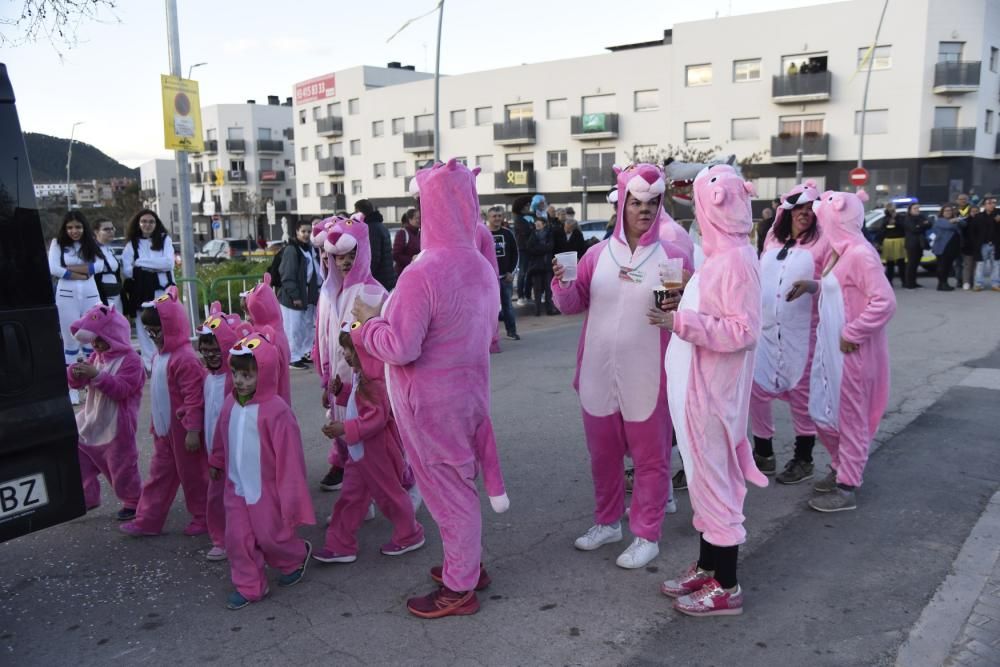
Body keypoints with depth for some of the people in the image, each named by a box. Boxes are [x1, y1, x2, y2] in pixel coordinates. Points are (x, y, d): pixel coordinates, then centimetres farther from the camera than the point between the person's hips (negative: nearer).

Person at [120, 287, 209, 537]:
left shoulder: (185, 359, -22)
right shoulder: (160, 355, 9)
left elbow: (194, 397, -23)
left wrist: (193, 430, -23)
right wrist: (156, 423, 20)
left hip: (183, 429, -9)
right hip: (164, 428, 9)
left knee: (192, 474, 5)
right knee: (160, 472, 15)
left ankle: (203, 518, 21)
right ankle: (148, 520, 23)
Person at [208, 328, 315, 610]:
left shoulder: (276, 410, -24)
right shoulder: (230, 402, -3)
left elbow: (289, 457, -21)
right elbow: (222, 438, 14)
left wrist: (290, 497, -18)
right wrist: (217, 463, 25)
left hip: (267, 490, -6)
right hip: (236, 488, 6)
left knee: (270, 538, 9)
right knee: (237, 539, 9)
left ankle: (297, 557, 39)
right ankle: (249, 586, 25)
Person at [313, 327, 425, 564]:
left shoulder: (373, 378, -25)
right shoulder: (361, 373, 8)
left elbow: (377, 416, -28)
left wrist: (345, 429, -30)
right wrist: (341, 390, 3)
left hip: (376, 450, -10)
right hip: (359, 450, 10)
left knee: (388, 493, 8)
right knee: (351, 496, 13)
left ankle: (410, 535, 28)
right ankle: (340, 545, 22)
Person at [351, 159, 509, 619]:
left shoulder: (422, 274, -24)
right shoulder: (482, 267, 3)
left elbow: (400, 348, -25)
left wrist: (369, 322, -7)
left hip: (432, 399, -8)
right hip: (471, 386, 8)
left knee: (446, 485, 5)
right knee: (461, 479, 21)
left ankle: (459, 588, 21)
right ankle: (468, 563, 38)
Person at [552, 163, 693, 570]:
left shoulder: (674, 257, -5)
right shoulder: (598, 254, 3)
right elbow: (573, 305, 7)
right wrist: (562, 284, -13)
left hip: (647, 377, -3)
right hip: (599, 374, 3)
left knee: (649, 457, 8)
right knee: (602, 453, 17)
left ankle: (647, 536, 24)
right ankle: (607, 521, 36)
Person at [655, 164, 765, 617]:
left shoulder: (735, 258, -18)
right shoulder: (721, 254, 10)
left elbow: (745, 331, -23)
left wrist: (681, 322, -25)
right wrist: (680, 309, 7)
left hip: (712, 390, -9)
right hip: (697, 386, 9)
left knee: (713, 479, 1)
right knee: (704, 476, 17)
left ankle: (726, 587, 14)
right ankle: (707, 567, 32)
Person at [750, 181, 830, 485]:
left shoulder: (822, 243, -5)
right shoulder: (772, 239, 10)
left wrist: (810, 285, -24)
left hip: (802, 332, -5)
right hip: (765, 329, 5)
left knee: (801, 394, 5)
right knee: (756, 390, 6)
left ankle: (803, 460, 20)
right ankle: (763, 454, 23)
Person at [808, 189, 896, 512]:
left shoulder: (860, 254, -18)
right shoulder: (841, 252, 10)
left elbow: (885, 302, -24)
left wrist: (852, 334, -20)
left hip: (851, 351, -9)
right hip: (831, 348, 9)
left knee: (850, 417, 3)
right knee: (823, 412, 17)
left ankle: (846, 488, 14)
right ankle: (841, 468, 35)